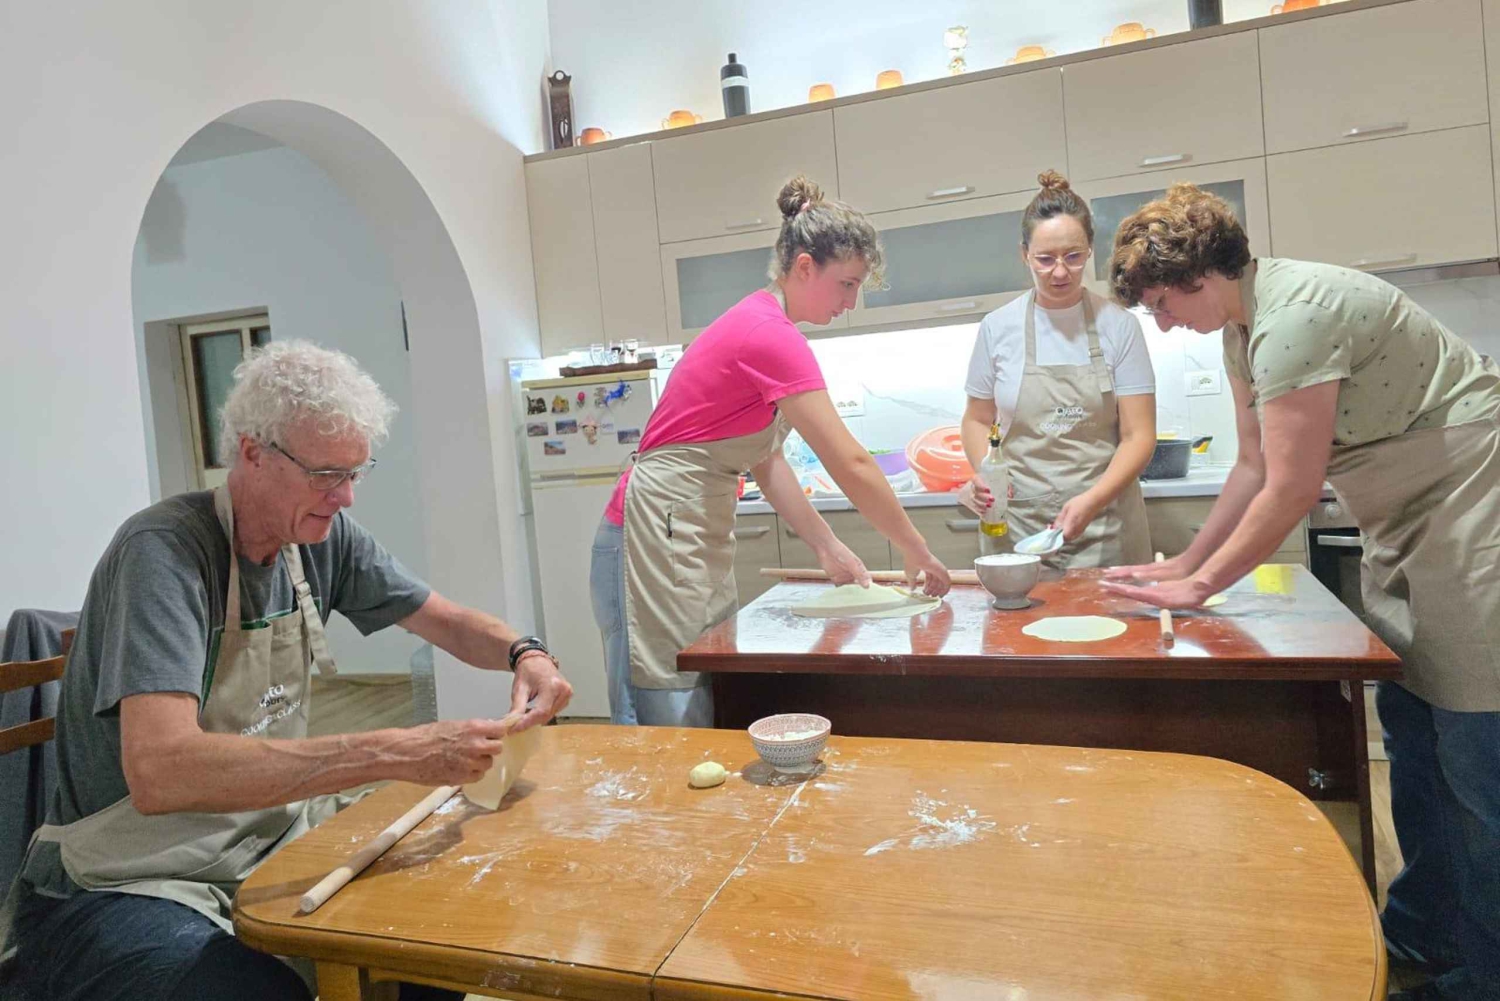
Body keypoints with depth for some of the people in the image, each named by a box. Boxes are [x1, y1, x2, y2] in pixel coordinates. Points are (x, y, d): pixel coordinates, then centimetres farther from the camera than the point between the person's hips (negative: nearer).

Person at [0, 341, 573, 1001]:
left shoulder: (322, 536, -2)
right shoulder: (163, 550, -22)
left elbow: (450, 622, 8)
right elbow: (159, 772, -35)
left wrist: (523, 653, -15)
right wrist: (394, 754, -41)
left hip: (271, 838, 6)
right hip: (128, 889, -6)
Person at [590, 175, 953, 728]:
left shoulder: (759, 325, 13)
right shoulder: (772, 335, -17)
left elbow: (768, 462, 14)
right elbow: (850, 465, -17)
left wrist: (828, 548, 9)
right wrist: (916, 553, -6)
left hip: (698, 537, 10)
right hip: (656, 534, -10)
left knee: (710, 715, 11)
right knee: (669, 720, -4)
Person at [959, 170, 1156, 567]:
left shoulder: (1118, 326, 0)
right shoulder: (997, 328, 3)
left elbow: (1138, 435, -1)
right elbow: (977, 419, 13)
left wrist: (1091, 502, -17)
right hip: (1015, 527, 1)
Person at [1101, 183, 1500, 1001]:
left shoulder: (1294, 315, -26)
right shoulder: (1243, 326, 4)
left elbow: (1290, 491, -24)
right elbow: (1254, 468, 8)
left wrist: (1200, 585, -15)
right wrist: (1185, 562, 5)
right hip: (1405, 519, 10)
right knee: (1410, 729, 13)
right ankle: (1421, 933, 27)